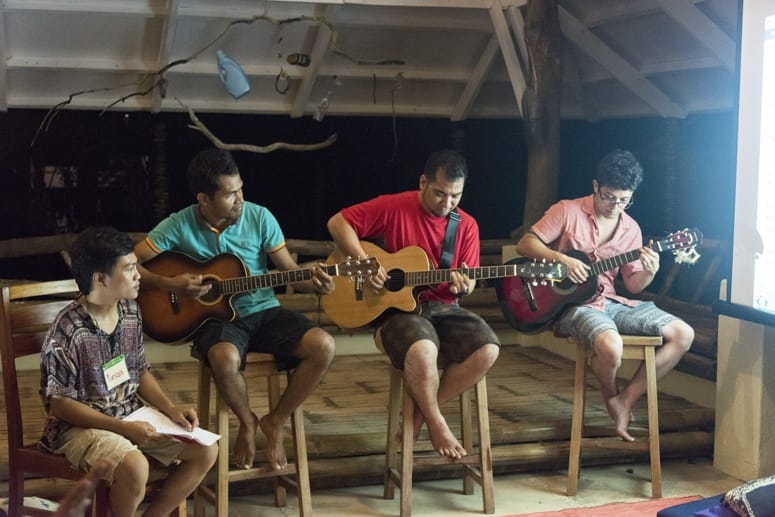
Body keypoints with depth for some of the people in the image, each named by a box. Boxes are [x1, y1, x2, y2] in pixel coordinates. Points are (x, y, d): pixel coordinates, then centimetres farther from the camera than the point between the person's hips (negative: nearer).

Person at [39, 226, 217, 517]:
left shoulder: (130, 312, 2)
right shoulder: (67, 331, -21)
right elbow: (59, 404, -18)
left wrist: (172, 409, -3)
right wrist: (122, 428, -24)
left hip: (133, 415, 7)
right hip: (80, 426, -7)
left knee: (206, 451, -5)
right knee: (134, 467, -35)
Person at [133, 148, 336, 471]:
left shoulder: (259, 217, -3)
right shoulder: (180, 226, -7)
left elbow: (290, 271, 1)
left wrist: (314, 284, -20)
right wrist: (169, 284, -19)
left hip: (264, 311, 3)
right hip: (216, 316, -2)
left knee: (323, 346, -23)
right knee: (225, 358, -39)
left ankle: (276, 422, -1)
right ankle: (247, 422, -4)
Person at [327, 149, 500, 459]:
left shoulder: (467, 226, 4)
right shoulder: (393, 207, -7)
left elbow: (468, 283, 7)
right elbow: (338, 223, -9)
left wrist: (463, 286, -18)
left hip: (442, 306, 5)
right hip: (396, 306, -5)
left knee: (487, 349, -22)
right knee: (422, 349, -37)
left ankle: (419, 414, -4)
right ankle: (436, 423, -8)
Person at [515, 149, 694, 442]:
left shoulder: (630, 229, 10)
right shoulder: (567, 212, -3)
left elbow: (633, 285, 11)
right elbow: (525, 245, -6)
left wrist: (649, 273, -12)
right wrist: (563, 260, -21)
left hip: (612, 302, 6)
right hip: (573, 304, -6)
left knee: (683, 334, -8)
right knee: (611, 348, -37)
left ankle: (626, 399, -1)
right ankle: (610, 395, 1)